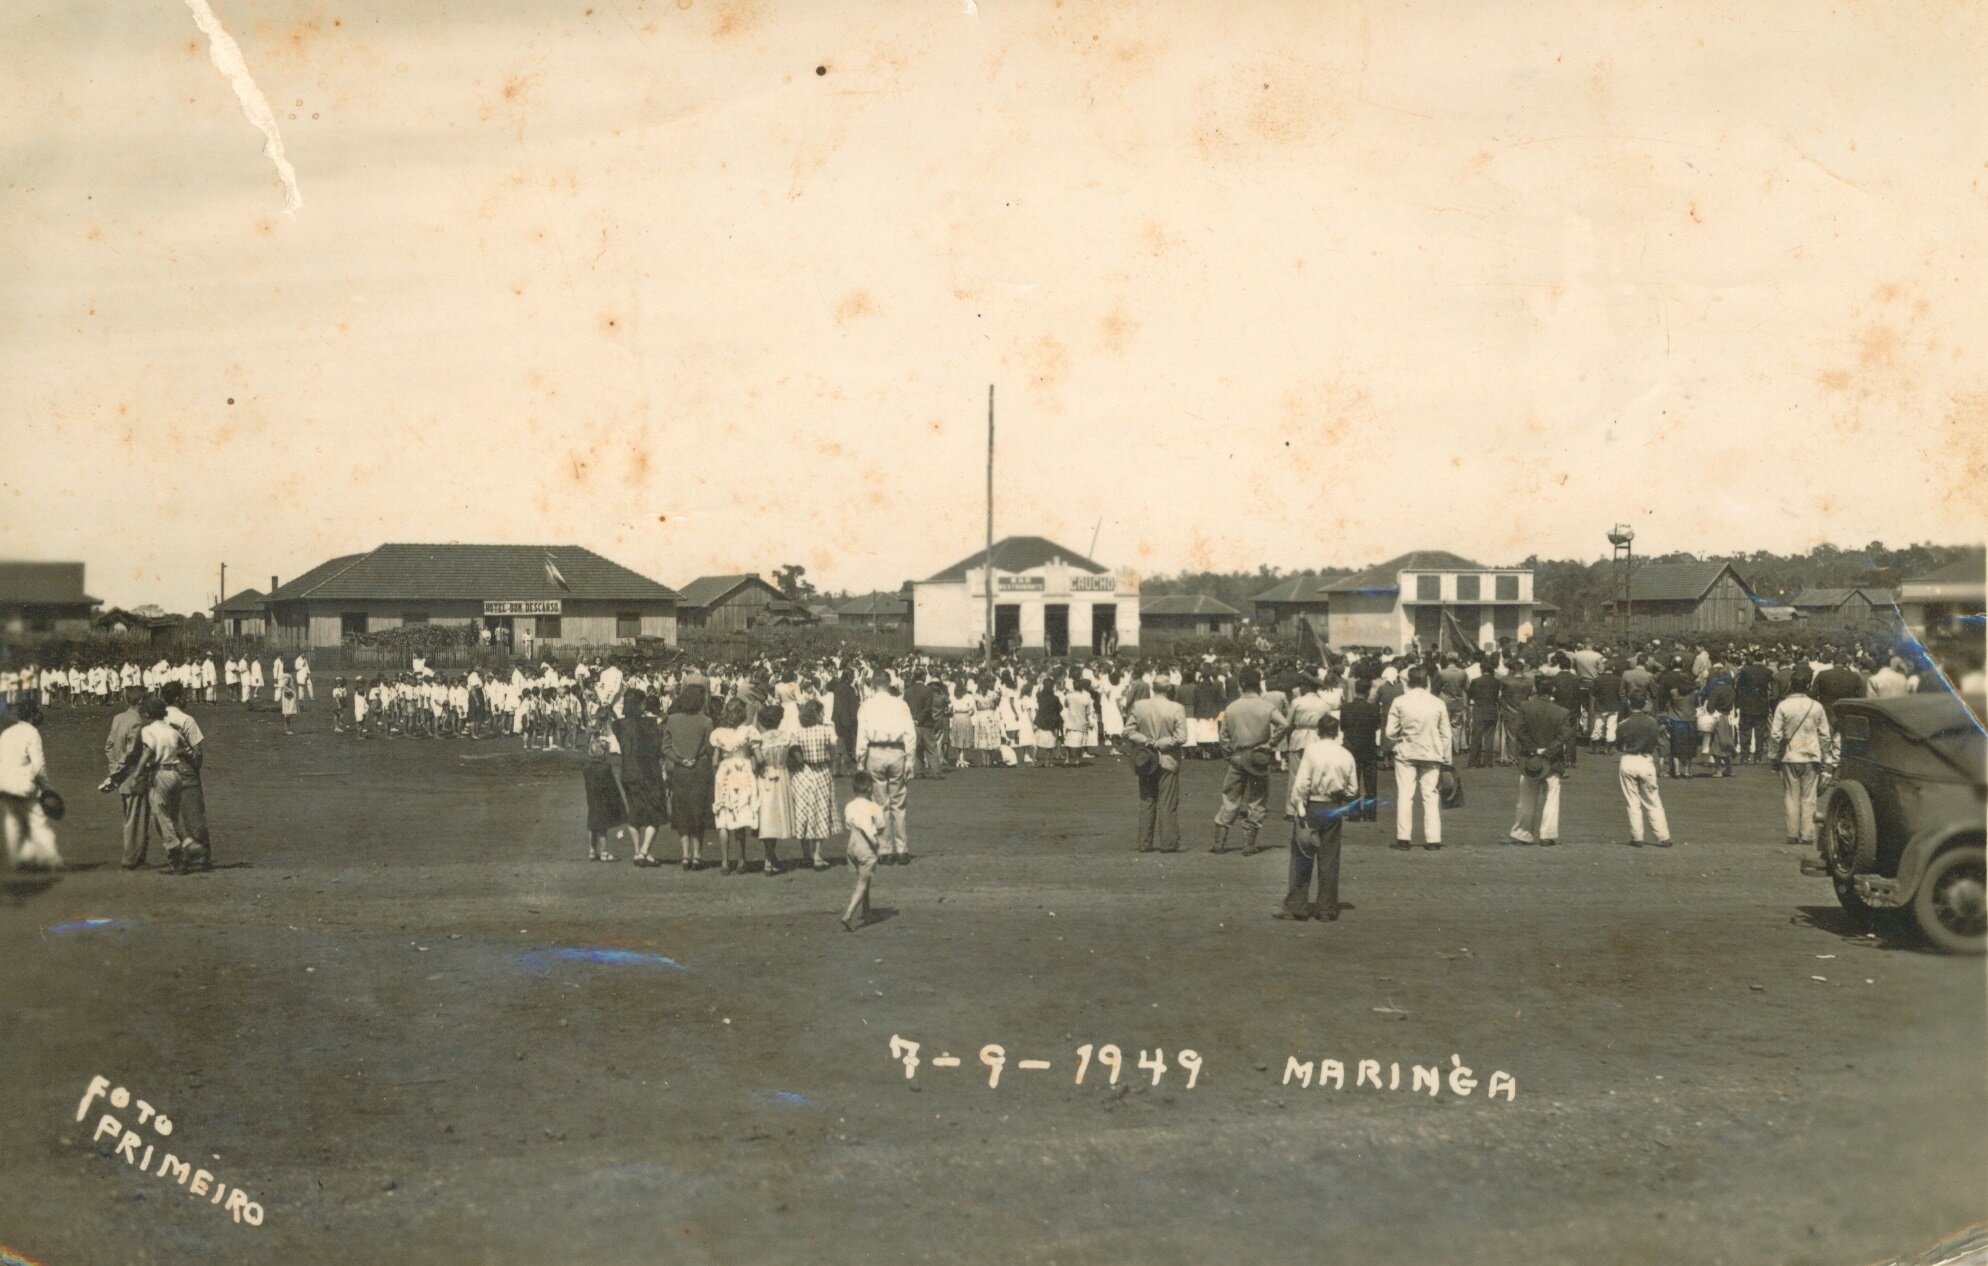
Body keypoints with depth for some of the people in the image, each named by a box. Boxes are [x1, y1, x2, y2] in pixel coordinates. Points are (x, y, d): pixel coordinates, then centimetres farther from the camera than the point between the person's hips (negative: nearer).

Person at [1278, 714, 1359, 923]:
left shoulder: (1312, 751, -10)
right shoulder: (1346, 756, 0)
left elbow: (1301, 784, -14)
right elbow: (1353, 789, 3)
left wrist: (1299, 810, -9)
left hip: (1311, 808, -3)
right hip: (1334, 811, 3)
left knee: (1302, 858, 3)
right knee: (1329, 860, 9)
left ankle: (1296, 907, 4)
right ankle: (1327, 909, 13)